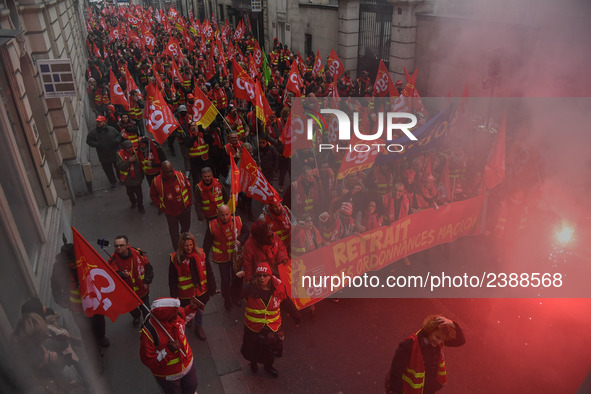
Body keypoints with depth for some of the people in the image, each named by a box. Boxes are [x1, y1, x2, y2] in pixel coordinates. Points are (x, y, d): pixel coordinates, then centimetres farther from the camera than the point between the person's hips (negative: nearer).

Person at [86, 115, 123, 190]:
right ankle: (113, 182, 36)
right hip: (104, 157, 0)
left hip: (115, 155, 0)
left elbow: (119, 136, 5)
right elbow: (88, 140, 2)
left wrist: (117, 140, -17)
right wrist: (96, 144, -16)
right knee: (108, 171, 14)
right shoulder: (94, 133, -7)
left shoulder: (111, 130, -7)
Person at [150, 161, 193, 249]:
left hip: (184, 209, 2)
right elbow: (153, 195, -1)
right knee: (174, 233, 9)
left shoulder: (180, 175, -14)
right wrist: (162, 208, -5)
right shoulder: (156, 181, -17)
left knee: (186, 227, 22)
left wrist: (189, 203, 1)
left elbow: (188, 188, 2)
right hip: (170, 212, -2)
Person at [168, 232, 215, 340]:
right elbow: (172, 279, -8)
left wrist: (212, 287, 1)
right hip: (185, 293, -2)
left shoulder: (201, 254, -11)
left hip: (201, 290, 2)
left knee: (200, 310, 21)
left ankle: (198, 327, 47)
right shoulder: (175, 258, -16)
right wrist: (174, 295, -6)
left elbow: (209, 272, -3)